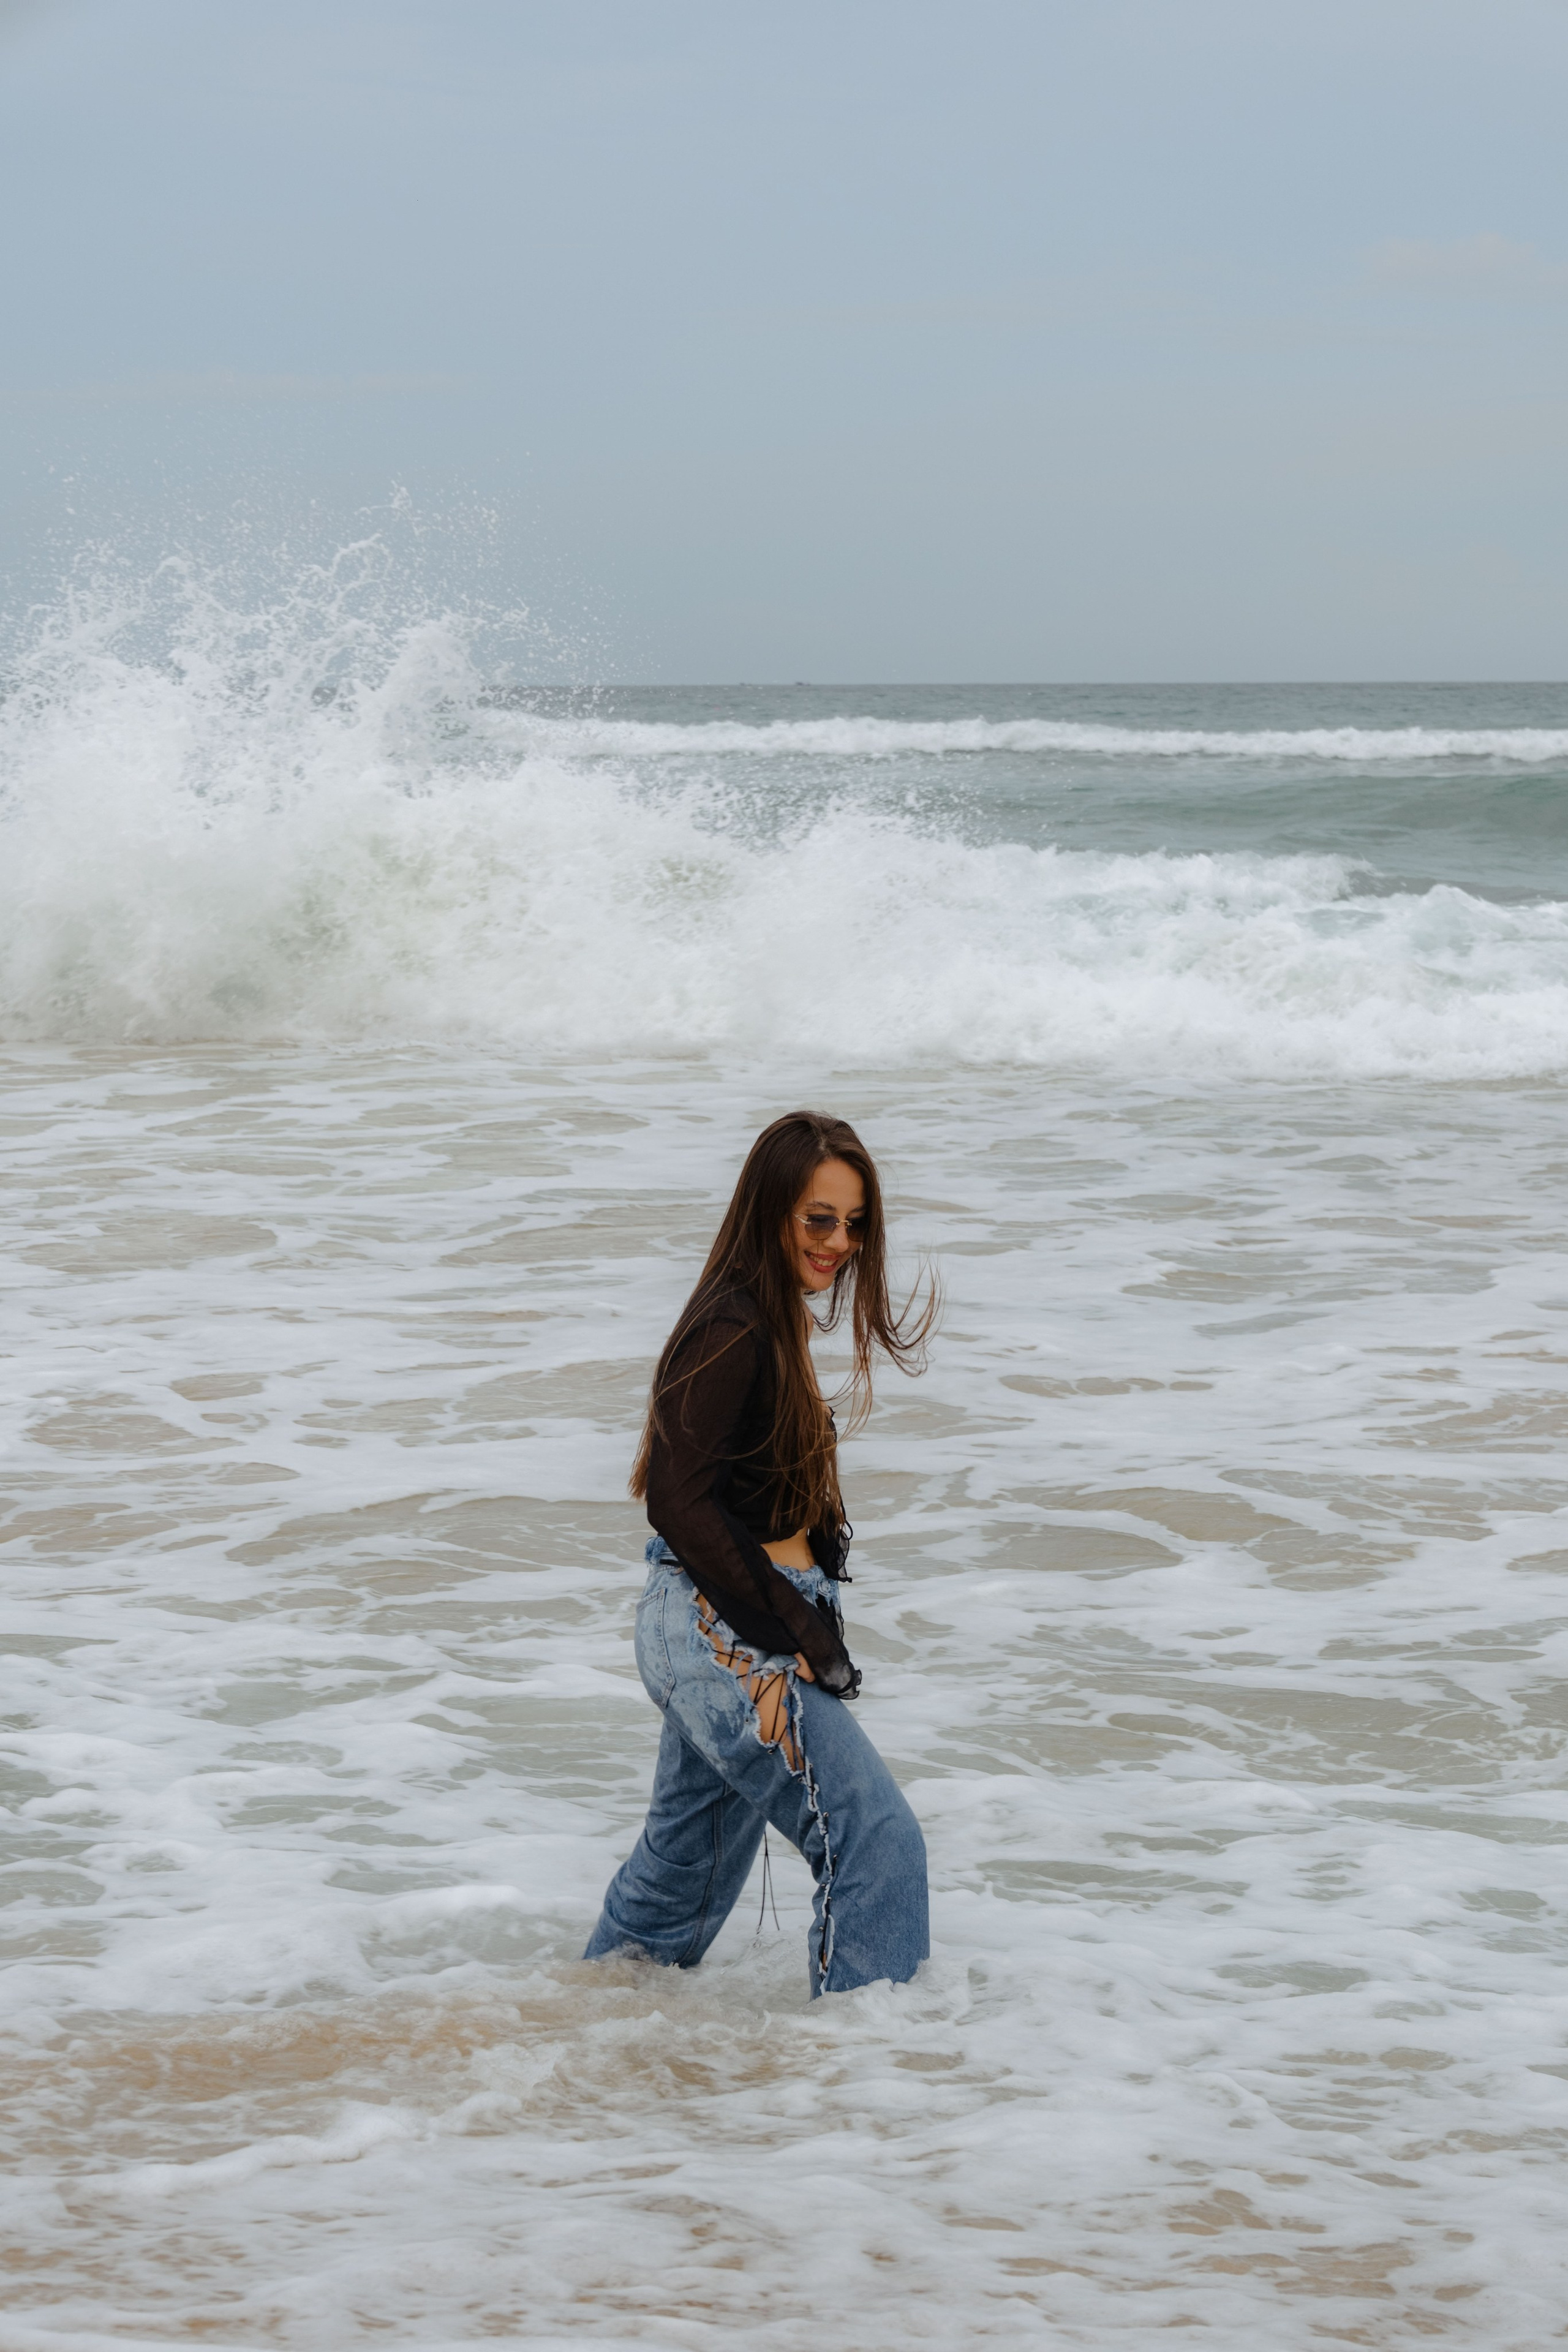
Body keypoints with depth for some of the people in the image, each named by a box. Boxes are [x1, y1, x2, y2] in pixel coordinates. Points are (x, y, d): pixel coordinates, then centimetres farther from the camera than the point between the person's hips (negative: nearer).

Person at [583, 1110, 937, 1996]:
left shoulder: (778, 1321, 12)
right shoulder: (733, 1330, -18)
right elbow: (682, 1503, -22)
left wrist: (811, 1618, 4)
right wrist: (796, 1634, -18)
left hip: (724, 1632, 10)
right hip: (727, 1635, -10)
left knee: (690, 1858, 20)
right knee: (879, 1844, -11)